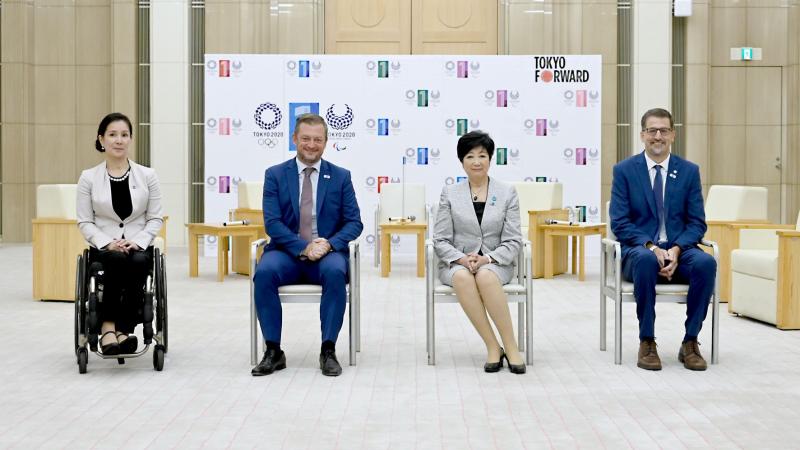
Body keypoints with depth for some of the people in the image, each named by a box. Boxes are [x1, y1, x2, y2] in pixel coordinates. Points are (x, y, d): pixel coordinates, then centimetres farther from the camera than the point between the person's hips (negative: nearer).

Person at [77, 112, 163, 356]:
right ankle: (108, 326, -32)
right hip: (104, 247, -1)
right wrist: (107, 243, -15)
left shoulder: (147, 175, 3)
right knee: (118, 260, -37)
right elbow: (85, 222, 1)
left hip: (139, 246, 1)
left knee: (137, 262, -36)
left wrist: (138, 241, -13)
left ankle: (124, 329, -32)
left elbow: (155, 218, 4)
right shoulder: (89, 177, 2)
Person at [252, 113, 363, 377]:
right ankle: (273, 352, -21)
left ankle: (328, 351, -25)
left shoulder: (341, 177, 9)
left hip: (328, 252, 0)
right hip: (287, 252, 0)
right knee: (264, 272, -32)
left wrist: (329, 243, -16)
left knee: (335, 272, -35)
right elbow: (272, 222, -3)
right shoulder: (275, 175, 6)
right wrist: (304, 247, -18)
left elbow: (354, 222, 4)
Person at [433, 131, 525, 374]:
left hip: (496, 263, 0)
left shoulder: (507, 192, 6)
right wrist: (462, 258, -16)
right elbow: (441, 240, 3)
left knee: (485, 276, -37)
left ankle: (511, 347, -28)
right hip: (457, 263, 1)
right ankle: (493, 347, -29)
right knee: (462, 277, -36)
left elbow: (513, 241, 1)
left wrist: (488, 259, -17)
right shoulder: (450, 193, 6)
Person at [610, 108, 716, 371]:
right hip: (639, 249, -2)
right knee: (646, 260, -38)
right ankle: (647, 342, -25)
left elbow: (697, 223, 5)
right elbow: (619, 223, -3)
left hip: (679, 250, 2)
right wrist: (651, 247, -19)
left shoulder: (689, 171, 9)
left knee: (706, 263, -31)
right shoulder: (624, 170, 4)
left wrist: (676, 249, -15)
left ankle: (690, 343, -17)